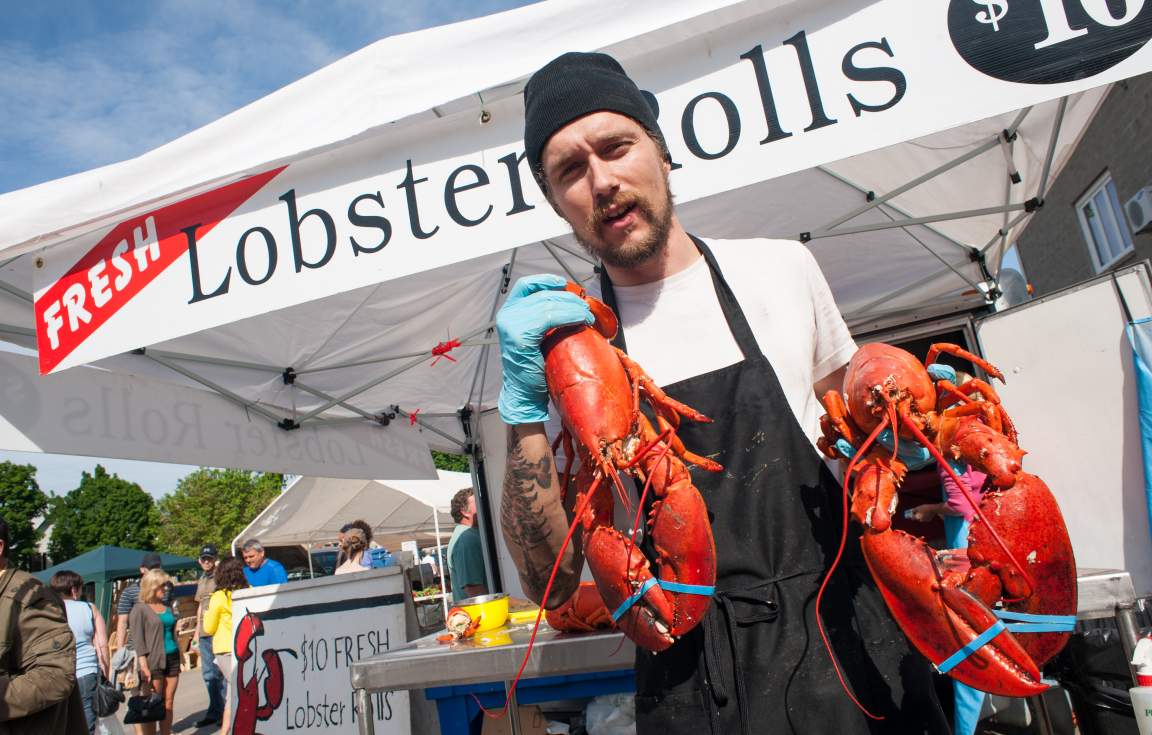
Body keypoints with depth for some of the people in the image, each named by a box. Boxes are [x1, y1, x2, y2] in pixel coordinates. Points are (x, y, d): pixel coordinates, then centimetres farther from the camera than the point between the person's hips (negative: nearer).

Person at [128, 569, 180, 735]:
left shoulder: (166, 606, 15)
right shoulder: (139, 609, -3)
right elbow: (137, 639, -9)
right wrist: (144, 665, -16)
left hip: (172, 658, 6)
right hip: (153, 661, -5)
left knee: (168, 704, 7)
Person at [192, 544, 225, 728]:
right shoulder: (201, 580, 16)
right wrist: (197, 630, 21)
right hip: (204, 633, 7)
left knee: (221, 672, -3)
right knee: (208, 674, 12)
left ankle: (225, 710, 6)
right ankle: (215, 712, 21)